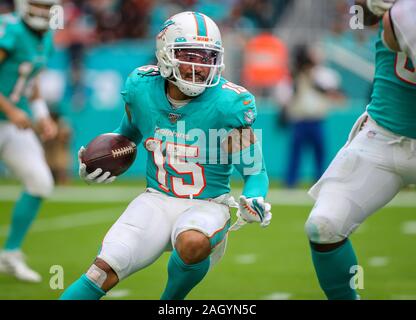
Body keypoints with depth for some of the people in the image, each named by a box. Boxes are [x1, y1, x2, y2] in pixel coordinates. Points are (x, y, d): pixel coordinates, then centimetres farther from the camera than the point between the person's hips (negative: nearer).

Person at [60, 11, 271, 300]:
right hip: (156, 201, 3)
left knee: (193, 243, -36)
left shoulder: (228, 105, -15)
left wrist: (254, 201, -27)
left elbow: (256, 172, -6)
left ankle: (171, 302, -5)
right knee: (104, 271, -17)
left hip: (207, 206, -3)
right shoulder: (141, 89, -4)